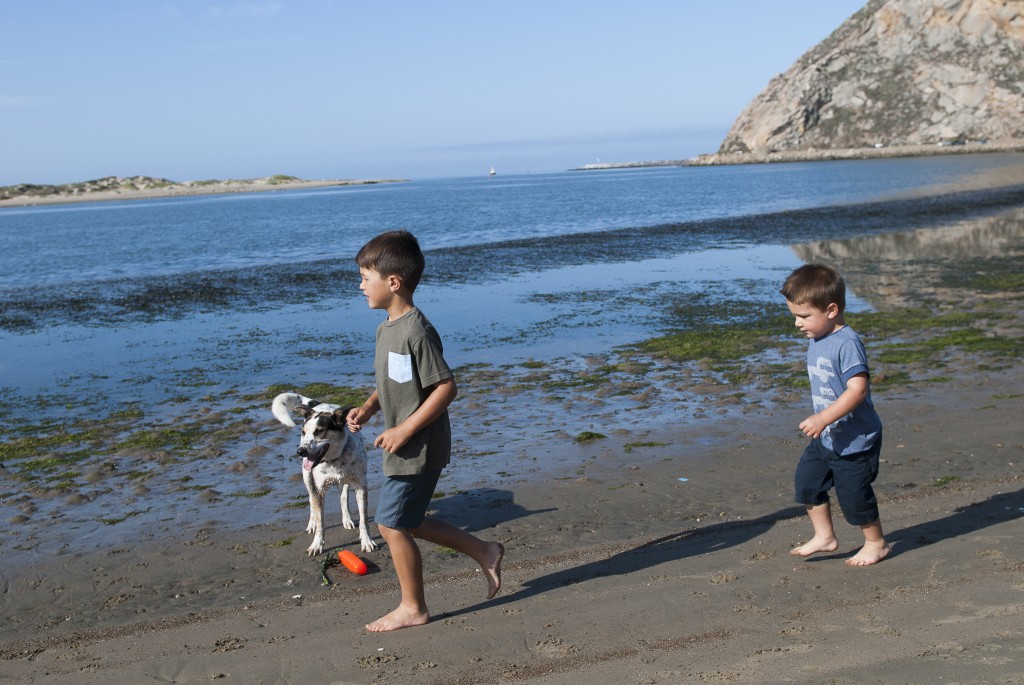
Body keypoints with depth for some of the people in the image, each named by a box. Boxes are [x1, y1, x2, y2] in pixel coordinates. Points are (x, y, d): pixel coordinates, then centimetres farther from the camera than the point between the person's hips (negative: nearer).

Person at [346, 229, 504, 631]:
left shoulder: (416, 332, -22)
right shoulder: (387, 328, 8)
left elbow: (446, 387, -23)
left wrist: (404, 430, -23)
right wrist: (368, 408, 3)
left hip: (418, 450, -10)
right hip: (405, 450, 10)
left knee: (391, 525, 0)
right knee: (406, 522, 18)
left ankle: (412, 608, 18)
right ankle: (484, 553, 29)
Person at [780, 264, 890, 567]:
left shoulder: (847, 343, -24)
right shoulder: (817, 340, 5)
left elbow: (858, 389, -32)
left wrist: (823, 419, -35)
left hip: (854, 441, -9)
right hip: (826, 438, 9)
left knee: (854, 495, 5)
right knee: (807, 480, 9)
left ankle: (876, 543, 28)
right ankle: (824, 537, 25)